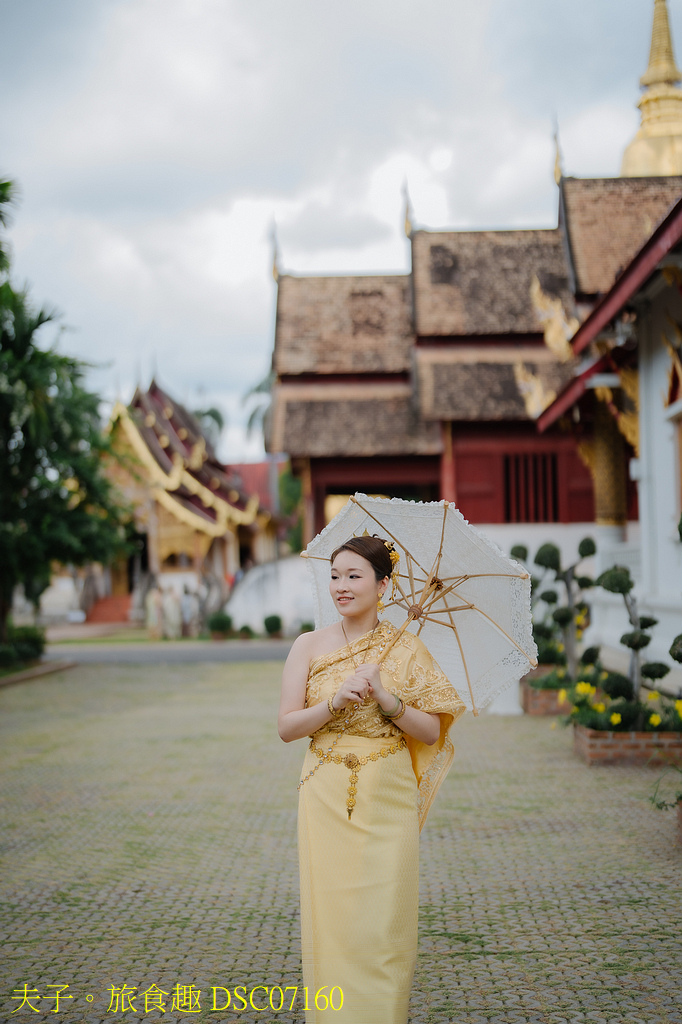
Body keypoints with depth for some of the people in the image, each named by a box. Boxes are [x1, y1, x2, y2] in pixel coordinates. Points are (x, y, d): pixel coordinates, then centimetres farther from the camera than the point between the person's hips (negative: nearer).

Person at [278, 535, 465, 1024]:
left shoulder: (407, 649, 2)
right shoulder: (310, 645, 3)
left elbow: (432, 732, 0)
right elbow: (287, 727, -1)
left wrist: (386, 699, -15)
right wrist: (336, 702, -17)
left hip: (387, 803, -1)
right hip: (327, 801, 1)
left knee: (384, 925, -1)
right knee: (331, 917, 1)